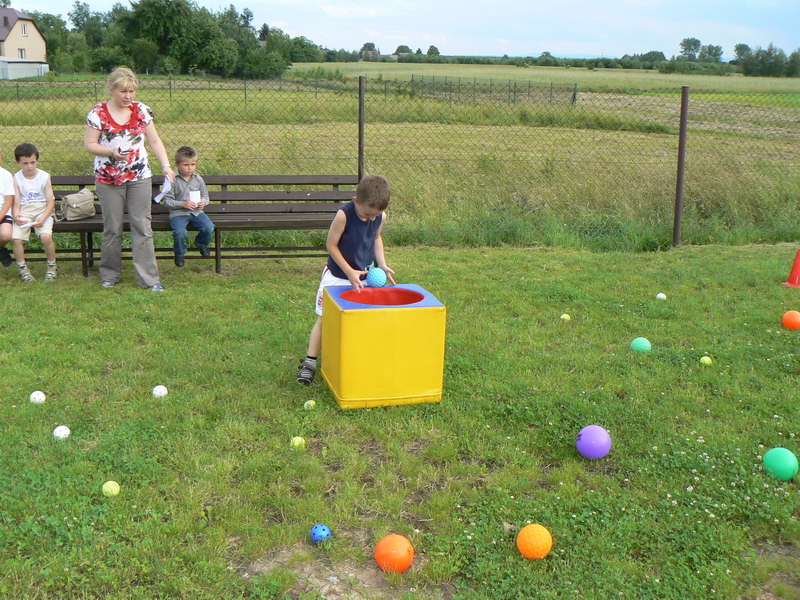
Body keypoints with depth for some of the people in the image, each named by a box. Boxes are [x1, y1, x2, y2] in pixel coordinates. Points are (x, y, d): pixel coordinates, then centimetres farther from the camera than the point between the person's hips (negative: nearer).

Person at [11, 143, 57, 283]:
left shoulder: (44, 176, -1)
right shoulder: (16, 178, 2)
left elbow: (51, 201, -2)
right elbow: (16, 203, 1)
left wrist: (43, 218, -17)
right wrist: (16, 216, -21)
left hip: (42, 210, -1)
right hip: (24, 212, 2)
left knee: (46, 236, -28)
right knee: (16, 238, -23)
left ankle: (51, 267, -4)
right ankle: (23, 269, -1)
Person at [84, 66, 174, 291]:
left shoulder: (141, 110, 3)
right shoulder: (98, 112, -4)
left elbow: (155, 141, 6)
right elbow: (89, 144, -4)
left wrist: (166, 165, -7)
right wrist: (111, 152, -21)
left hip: (139, 178, 1)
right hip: (108, 179, -1)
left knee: (142, 228, -1)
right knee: (112, 229, 7)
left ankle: (149, 279, 1)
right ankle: (109, 275, 23)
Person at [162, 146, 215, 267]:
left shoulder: (198, 179, 6)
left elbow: (205, 195, 16)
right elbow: (167, 199, -7)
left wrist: (203, 202, -8)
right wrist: (183, 204, -20)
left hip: (197, 211, 4)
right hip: (178, 213, -3)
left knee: (209, 228, -20)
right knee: (180, 232, -30)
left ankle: (201, 243, 18)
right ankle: (179, 254, 4)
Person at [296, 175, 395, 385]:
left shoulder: (381, 217, -10)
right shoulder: (344, 215, -25)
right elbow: (331, 245, -16)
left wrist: (382, 264, -1)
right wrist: (349, 272, -18)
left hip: (365, 275, 4)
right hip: (338, 275, -4)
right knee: (324, 318, 1)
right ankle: (310, 362, 8)